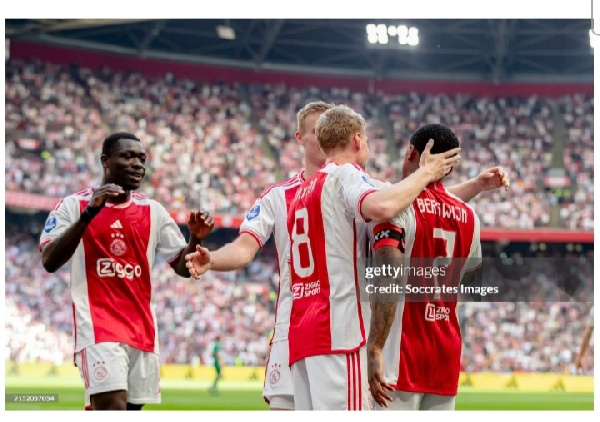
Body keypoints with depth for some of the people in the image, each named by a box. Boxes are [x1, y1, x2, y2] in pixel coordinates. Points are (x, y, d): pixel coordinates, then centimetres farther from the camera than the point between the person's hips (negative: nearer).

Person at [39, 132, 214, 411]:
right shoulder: (74, 206, -1)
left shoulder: (153, 212, 12)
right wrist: (89, 213, -22)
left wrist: (196, 239, -10)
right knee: (113, 408, -20)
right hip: (99, 327, -6)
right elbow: (49, 262, -14)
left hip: (142, 331, 6)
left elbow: (183, 267, 12)